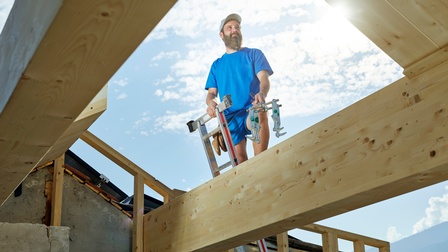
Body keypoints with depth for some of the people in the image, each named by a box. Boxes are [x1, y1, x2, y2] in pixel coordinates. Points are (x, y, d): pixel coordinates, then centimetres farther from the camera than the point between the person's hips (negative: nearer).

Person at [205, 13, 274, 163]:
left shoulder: (254, 54, 11)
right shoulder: (216, 65, 20)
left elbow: (264, 78, -4)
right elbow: (211, 92, 14)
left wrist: (262, 93, -29)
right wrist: (210, 103, -13)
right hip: (230, 117, 3)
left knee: (259, 114, -38)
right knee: (240, 158, -8)